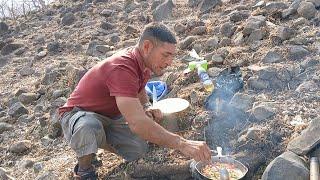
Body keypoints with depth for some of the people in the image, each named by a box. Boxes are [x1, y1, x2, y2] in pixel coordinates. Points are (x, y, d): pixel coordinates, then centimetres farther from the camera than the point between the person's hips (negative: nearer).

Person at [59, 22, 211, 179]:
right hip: (78, 114, -7)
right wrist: (182, 144, -48)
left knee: (139, 150, -11)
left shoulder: (144, 64, -7)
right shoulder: (121, 68, -37)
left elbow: (140, 91, 15)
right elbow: (137, 124, -48)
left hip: (109, 116, 8)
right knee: (89, 128, -41)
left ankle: (97, 141, 17)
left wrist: (147, 108, -8)